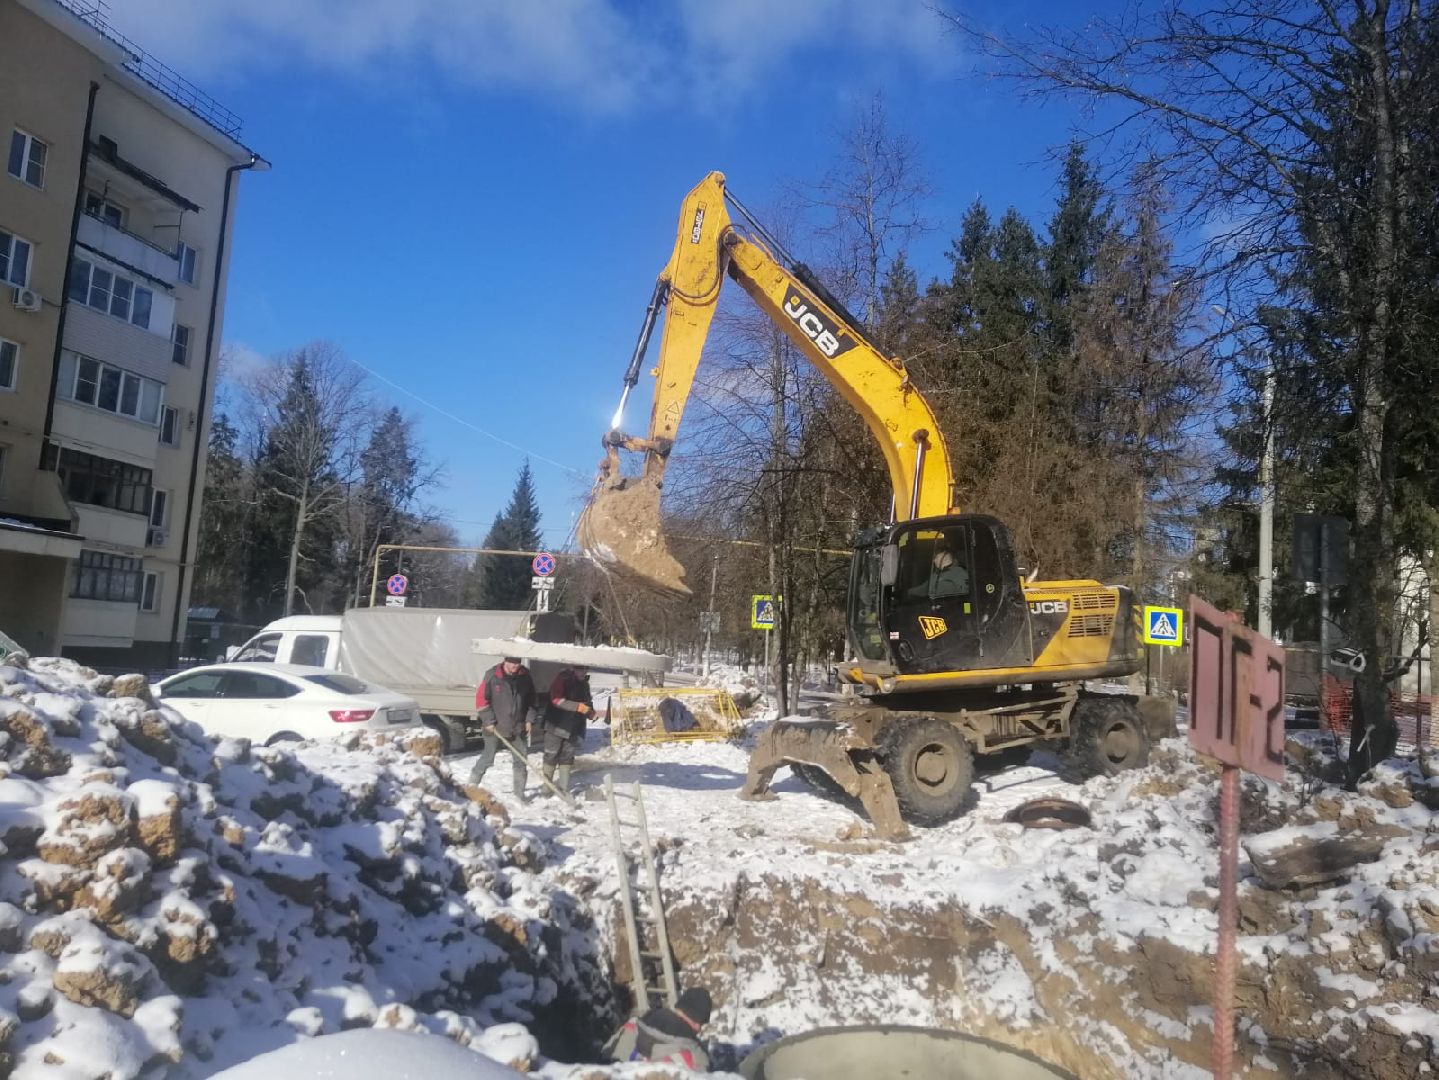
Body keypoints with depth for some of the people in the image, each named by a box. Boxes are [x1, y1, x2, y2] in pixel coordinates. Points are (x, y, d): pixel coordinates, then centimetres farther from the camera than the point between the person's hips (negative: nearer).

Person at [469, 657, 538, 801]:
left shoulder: (525, 675, -3)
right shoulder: (492, 675, -14)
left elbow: (531, 698, 9)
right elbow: (481, 698, -10)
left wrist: (529, 719, 4)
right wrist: (489, 721, -12)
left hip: (518, 727, 4)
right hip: (495, 727, -4)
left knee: (521, 760, 8)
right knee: (487, 758, 4)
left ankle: (519, 791, 21)